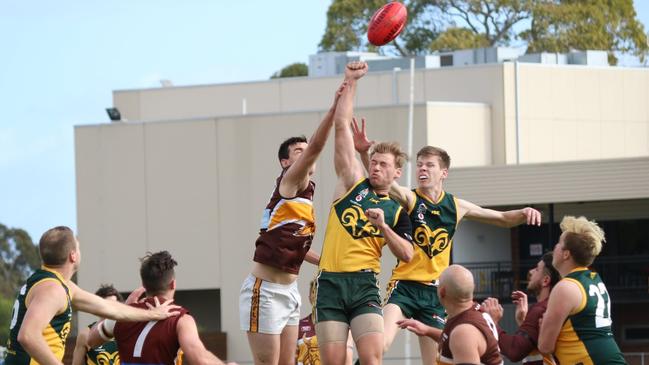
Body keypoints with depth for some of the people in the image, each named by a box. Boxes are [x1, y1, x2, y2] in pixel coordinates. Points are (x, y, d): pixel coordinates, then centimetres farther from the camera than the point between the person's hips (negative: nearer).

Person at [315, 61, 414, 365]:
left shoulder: (397, 211, 13)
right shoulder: (353, 183, 11)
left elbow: (406, 254, 3)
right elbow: (342, 125, 6)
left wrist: (383, 226, -9)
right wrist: (350, 82, 3)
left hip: (364, 285, 0)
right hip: (330, 283, 0)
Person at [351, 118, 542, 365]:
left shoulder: (456, 207, 8)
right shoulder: (409, 199, -5)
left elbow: (503, 219, 19)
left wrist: (523, 213, -3)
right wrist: (364, 153, -44)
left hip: (435, 291, 4)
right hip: (404, 286, -4)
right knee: (380, 343, -27)